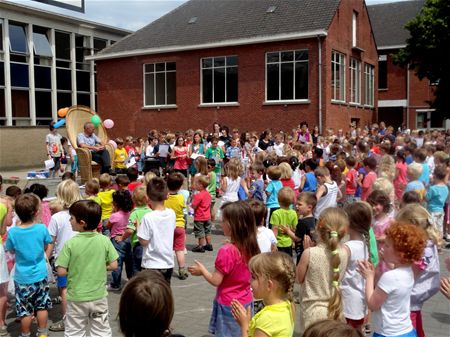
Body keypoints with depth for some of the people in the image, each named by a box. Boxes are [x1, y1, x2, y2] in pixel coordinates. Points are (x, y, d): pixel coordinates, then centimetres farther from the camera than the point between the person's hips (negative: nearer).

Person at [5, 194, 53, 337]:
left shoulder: (13, 232, -16)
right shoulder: (42, 228, -16)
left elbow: (11, 250, 2)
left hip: (22, 278, -1)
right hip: (40, 275, 1)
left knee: (25, 310, 13)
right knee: (42, 306, 17)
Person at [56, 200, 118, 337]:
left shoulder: (70, 243, -16)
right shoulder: (104, 240, -10)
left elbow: (61, 272, -14)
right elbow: (113, 265, -4)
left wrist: (73, 270, 5)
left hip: (76, 298, -2)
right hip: (99, 297, 2)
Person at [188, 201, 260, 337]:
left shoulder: (226, 251, -24)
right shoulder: (251, 247, -5)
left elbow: (216, 281, -17)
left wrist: (202, 270, -1)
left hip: (228, 305, -6)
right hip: (246, 302, 6)